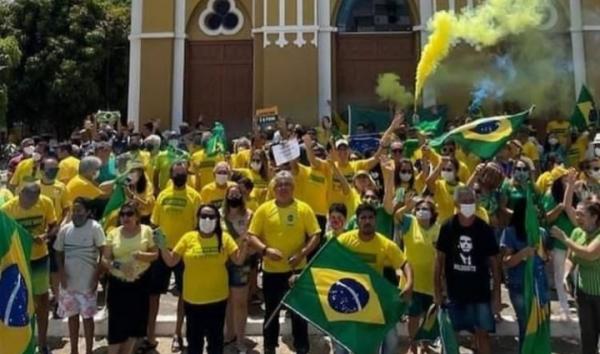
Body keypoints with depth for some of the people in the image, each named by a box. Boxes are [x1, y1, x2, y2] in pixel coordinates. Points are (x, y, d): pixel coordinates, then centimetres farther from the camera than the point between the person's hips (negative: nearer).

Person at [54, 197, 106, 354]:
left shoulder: (94, 228, -11)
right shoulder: (65, 229, 2)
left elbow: (103, 253, -10)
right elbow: (59, 253, 10)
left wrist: (96, 276, -12)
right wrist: (61, 272, -5)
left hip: (87, 281, -4)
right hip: (68, 280, 4)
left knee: (87, 316, 6)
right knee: (72, 315, 15)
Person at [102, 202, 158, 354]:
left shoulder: (146, 231, -2)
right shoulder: (113, 233, 1)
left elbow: (155, 255, -1)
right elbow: (105, 259, 1)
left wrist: (141, 255, -20)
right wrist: (115, 264, -20)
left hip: (140, 283, 0)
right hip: (117, 284, 0)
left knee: (135, 322, 10)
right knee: (117, 323, -1)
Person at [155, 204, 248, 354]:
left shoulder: (225, 238, -2)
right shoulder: (188, 237, -3)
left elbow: (239, 260, -4)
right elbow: (171, 261, -1)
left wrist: (244, 244, -20)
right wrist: (162, 247, -17)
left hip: (217, 298, 0)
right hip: (192, 299, 0)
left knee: (215, 337, 14)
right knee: (194, 337, 15)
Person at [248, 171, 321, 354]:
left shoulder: (303, 209, -4)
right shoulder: (264, 209, -4)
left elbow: (315, 236, -3)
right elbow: (252, 236, -3)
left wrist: (302, 254, -17)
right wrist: (265, 250, -20)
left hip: (297, 269, 0)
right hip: (271, 270, 1)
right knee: (271, 312, 15)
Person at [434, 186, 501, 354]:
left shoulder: (484, 229, -8)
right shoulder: (447, 228, -7)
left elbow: (494, 263, -2)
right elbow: (439, 259, 0)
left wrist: (496, 293, -5)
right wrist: (437, 290, -2)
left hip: (481, 292, -1)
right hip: (455, 292, 1)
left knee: (482, 333, 2)